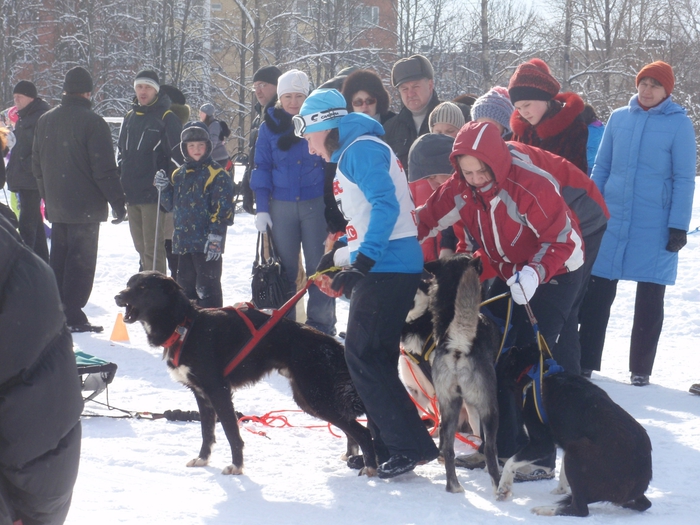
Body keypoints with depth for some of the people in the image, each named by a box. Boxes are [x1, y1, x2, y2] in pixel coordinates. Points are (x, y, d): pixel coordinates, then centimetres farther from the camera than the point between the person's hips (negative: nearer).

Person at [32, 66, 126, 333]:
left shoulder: (45, 120, 8)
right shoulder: (92, 122, -14)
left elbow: (37, 164, 16)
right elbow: (104, 168, -16)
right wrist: (118, 201, -10)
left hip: (56, 206, 6)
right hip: (85, 206, -6)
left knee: (58, 259, 15)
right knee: (80, 261, -2)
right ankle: (72, 316, -5)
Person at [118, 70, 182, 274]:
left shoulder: (166, 118, -5)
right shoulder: (130, 117, 15)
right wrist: (120, 183, 15)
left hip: (153, 195, -7)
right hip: (131, 195, 7)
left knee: (152, 248, -7)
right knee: (141, 247, 13)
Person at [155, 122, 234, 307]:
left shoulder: (217, 175, -8)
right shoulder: (179, 174, 14)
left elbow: (222, 209, -13)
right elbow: (172, 205, 20)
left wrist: (216, 236, -20)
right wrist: (164, 188, 1)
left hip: (206, 243, -7)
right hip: (183, 241, 7)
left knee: (206, 286, -6)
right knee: (185, 285, 15)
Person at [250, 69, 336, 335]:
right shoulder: (269, 127, 5)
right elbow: (262, 168, 6)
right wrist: (262, 208, -1)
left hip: (315, 204, -2)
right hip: (281, 206, 2)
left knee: (318, 266, 1)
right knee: (283, 267, 8)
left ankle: (321, 323, 8)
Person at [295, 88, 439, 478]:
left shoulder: (361, 149, -10)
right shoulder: (352, 153, 22)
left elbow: (386, 205, -23)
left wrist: (362, 262, -27)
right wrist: (340, 257, 31)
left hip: (387, 267, -10)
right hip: (382, 267, 10)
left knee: (364, 357, -9)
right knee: (374, 357, 13)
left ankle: (411, 446, -9)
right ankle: (386, 445, 19)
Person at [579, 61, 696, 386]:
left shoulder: (679, 124, -3)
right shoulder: (619, 118, 6)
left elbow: (684, 179, -3)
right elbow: (601, 168, 12)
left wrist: (679, 227, -8)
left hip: (654, 227, -3)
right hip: (612, 220, 3)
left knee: (649, 299, 4)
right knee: (597, 293, 2)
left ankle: (640, 369, 13)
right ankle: (586, 362, 11)